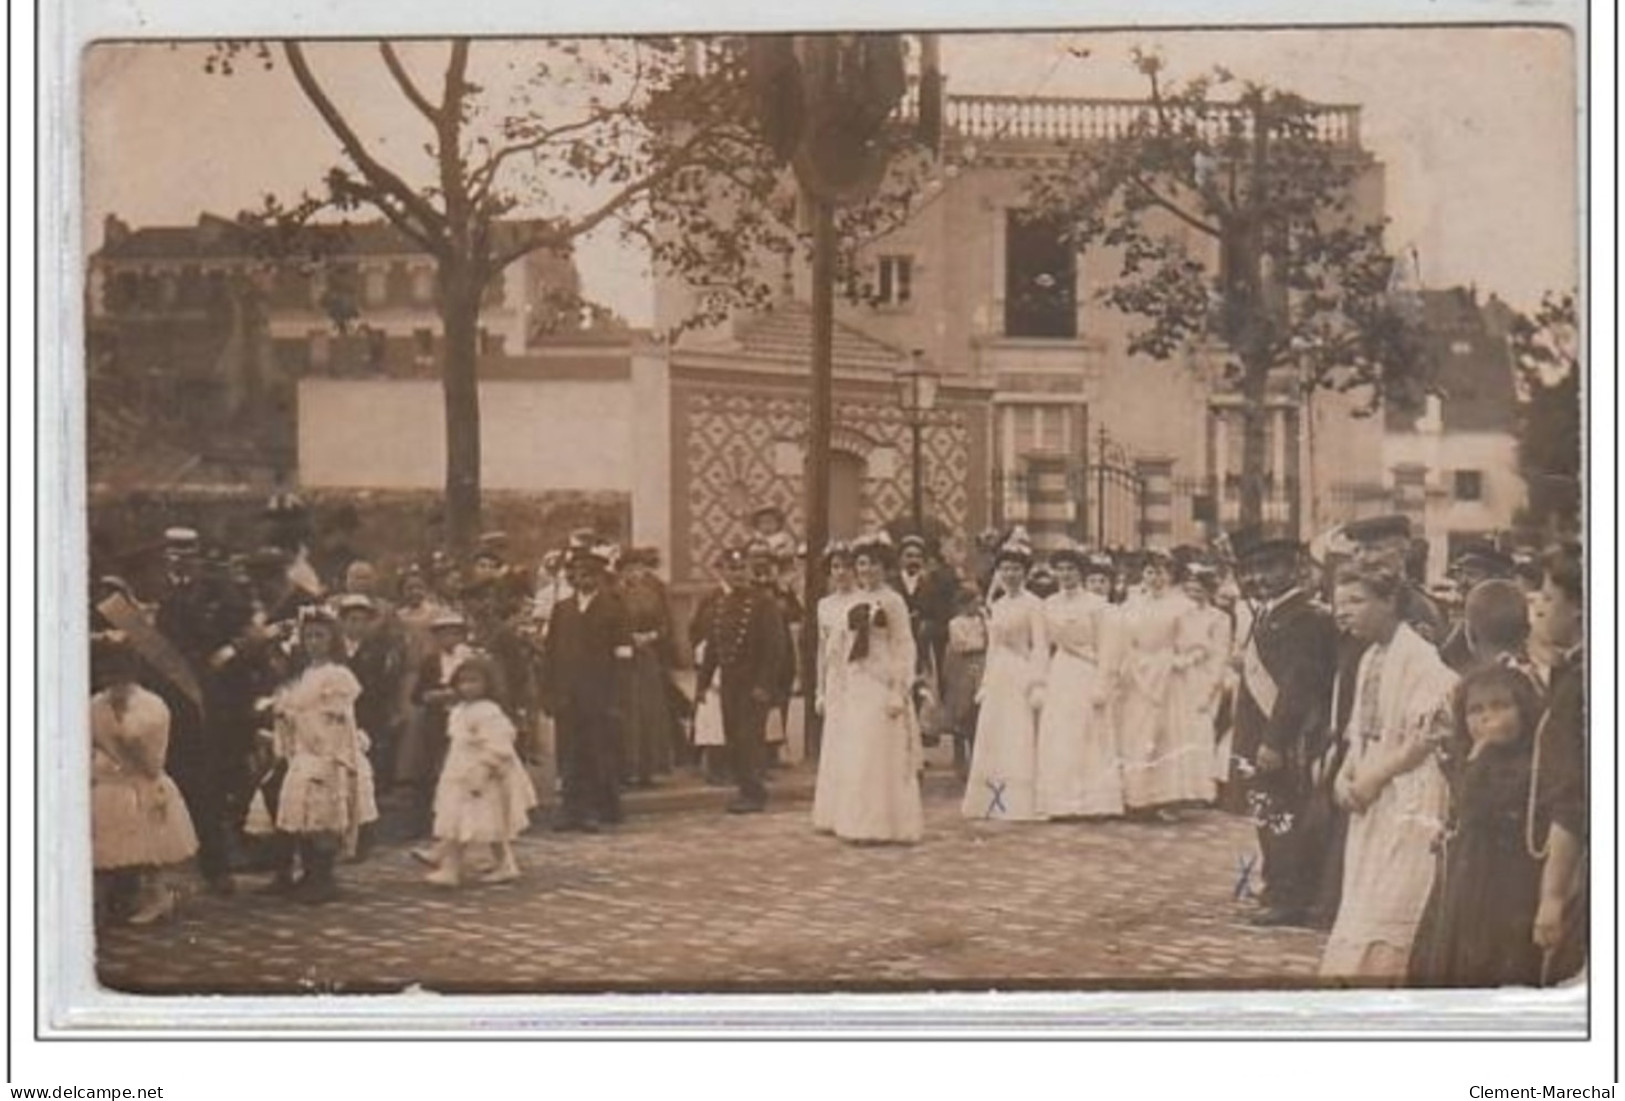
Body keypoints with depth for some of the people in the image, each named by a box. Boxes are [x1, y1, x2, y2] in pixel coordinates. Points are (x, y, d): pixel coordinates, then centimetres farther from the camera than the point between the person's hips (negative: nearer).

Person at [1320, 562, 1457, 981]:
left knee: (1383, 920, -8)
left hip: (1409, 804, -9)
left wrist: (1375, 777, -15)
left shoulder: (1418, 657, -14)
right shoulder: (1371, 658, 13)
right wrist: (1345, 774, 2)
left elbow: (1433, 731, -19)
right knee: (1361, 911, 10)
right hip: (1373, 805, 9)